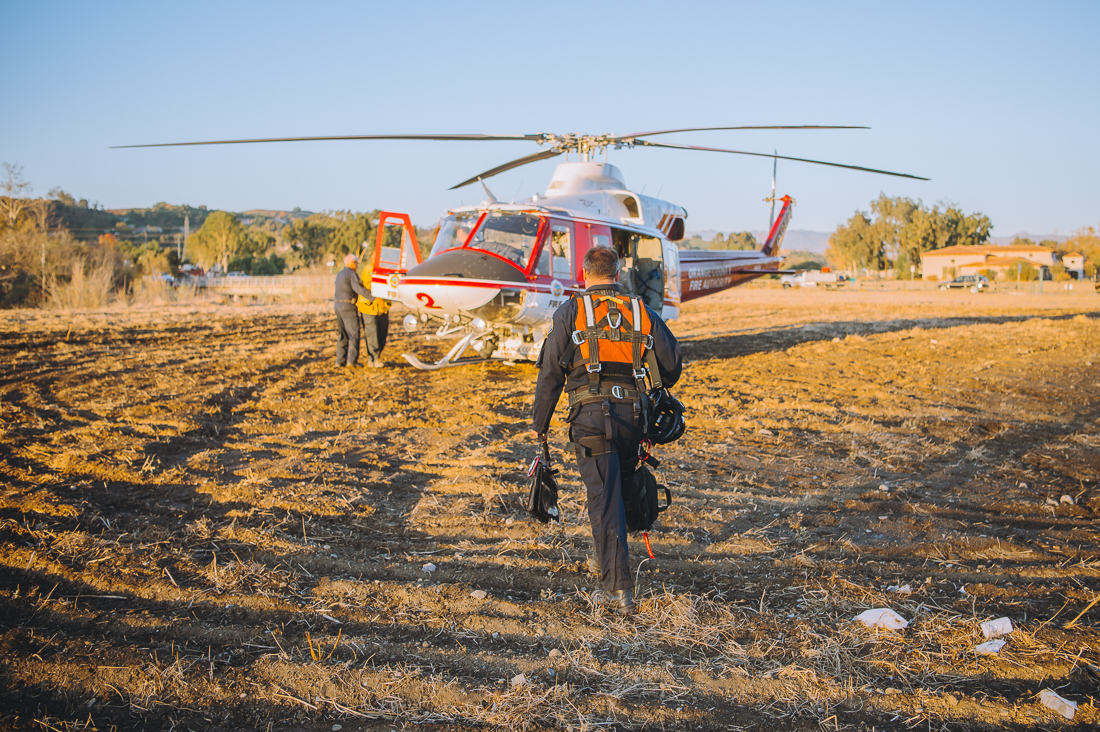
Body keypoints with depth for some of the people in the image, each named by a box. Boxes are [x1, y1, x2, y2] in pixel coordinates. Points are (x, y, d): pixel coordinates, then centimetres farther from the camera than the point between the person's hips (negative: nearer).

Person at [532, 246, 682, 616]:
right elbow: (672, 363, 16)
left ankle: (618, 589, -10)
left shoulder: (571, 312, 4)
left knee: (604, 502, -5)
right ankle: (613, 568, 32)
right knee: (618, 493, 20)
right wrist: (656, 392, 37)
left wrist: (540, 424, 10)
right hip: (632, 415, 3)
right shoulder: (641, 312, 13)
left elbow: (550, 373, 2)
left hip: (591, 415, -3)